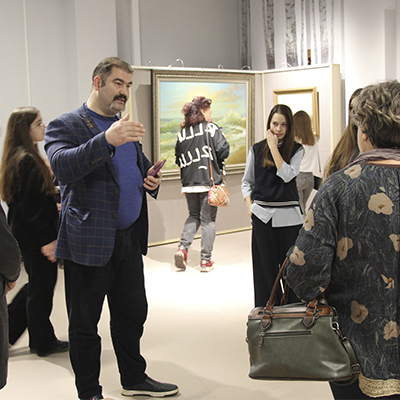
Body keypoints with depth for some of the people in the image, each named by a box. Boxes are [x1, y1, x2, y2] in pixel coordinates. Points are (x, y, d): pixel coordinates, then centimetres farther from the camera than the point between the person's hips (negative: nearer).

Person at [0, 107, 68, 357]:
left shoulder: (20, 158, 11)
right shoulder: (27, 161, -20)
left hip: (26, 234, 10)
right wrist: (47, 240, -21)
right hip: (35, 236, -10)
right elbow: (30, 207, -22)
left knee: (38, 285, 21)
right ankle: (43, 343, 20)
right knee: (42, 288, 5)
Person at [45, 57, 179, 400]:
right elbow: (61, 166, -25)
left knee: (133, 314, 17)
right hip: (89, 242, -7)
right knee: (84, 324, 6)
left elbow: (142, 167, 28)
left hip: (130, 240, 7)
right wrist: (106, 140, -37)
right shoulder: (66, 126, -7)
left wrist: (151, 179, 3)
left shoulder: (126, 128, 16)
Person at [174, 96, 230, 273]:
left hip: (189, 183, 4)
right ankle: (205, 260, 8)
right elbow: (223, 151, -13)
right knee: (208, 220, 4)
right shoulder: (211, 128, -6)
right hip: (209, 181, -4)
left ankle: (183, 247, 2)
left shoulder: (183, 132, 8)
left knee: (193, 216, 20)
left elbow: (178, 159, 11)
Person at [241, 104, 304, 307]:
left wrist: (274, 147, -9)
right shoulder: (257, 149, 8)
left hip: (289, 215, -1)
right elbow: (246, 182, 15)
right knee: (265, 268, 6)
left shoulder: (296, 150, 5)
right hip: (262, 216, 1)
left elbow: (287, 175, -12)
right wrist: (249, 205, 0)